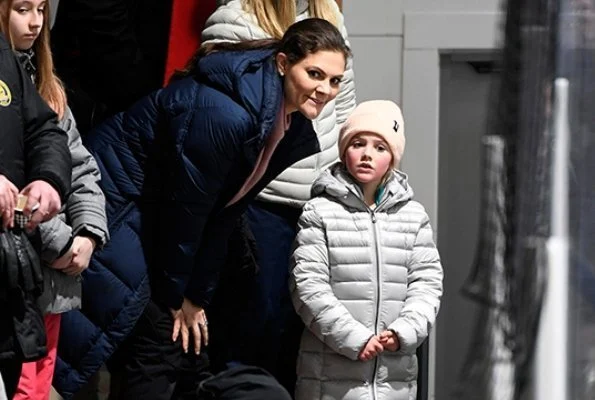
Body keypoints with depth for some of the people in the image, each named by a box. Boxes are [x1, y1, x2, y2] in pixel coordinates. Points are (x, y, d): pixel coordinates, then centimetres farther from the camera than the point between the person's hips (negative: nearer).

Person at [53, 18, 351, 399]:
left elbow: (224, 213, 3)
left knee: (191, 350, 7)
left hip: (151, 214, 9)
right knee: (162, 342, -14)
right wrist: (176, 296, -9)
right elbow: (185, 204, -21)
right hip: (115, 201, -9)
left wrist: (197, 296, 1)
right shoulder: (224, 114, -30)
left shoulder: (290, 126, -1)